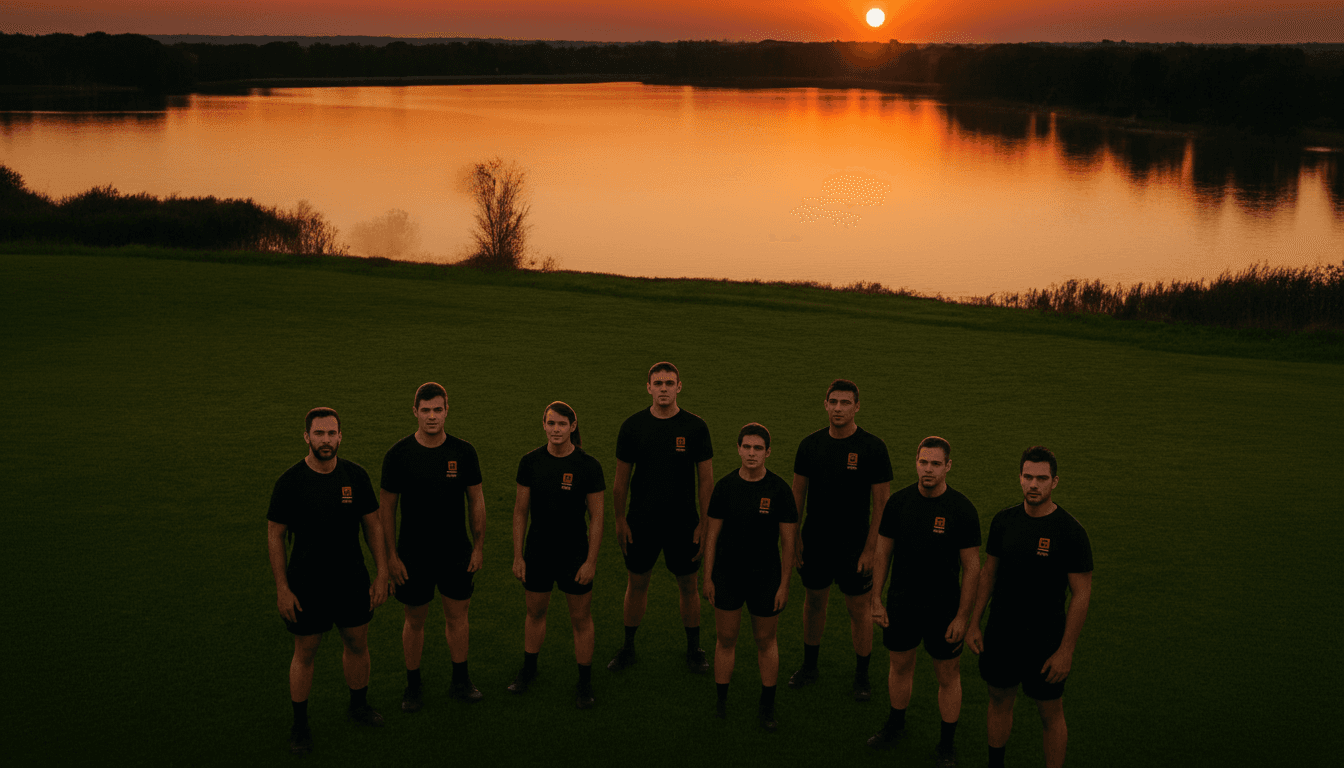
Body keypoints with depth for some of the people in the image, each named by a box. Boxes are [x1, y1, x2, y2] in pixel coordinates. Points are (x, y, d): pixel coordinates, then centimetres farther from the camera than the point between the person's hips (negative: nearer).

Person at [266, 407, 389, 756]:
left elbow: (373, 524, 2)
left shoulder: (355, 475, -6)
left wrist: (382, 573, 0)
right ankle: (300, 724, 27)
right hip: (307, 585, -3)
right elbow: (275, 535, -8)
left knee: (358, 644, 16)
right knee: (305, 653, 9)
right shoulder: (290, 481, -14)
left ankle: (359, 704, 40)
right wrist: (282, 589, -10)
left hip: (352, 580, 3)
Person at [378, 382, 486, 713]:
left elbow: (476, 500, 3)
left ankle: (460, 682, 28)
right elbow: (386, 506, -5)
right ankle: (413, 686, 26)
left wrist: (478, 546, 2)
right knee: (415, 620, 10)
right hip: (413, 554, -2)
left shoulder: (463, 452, -6)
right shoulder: (398, 455, -10)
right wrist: (391, 555, -7)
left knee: (457, 614, 12)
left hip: (456, 551, 2)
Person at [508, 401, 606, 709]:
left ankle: (585, 683, 25)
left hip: (574, 554, -2)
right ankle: (528, 669, 41)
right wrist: (517, 556, 0)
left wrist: (591, 560, -10)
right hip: (538, 553, 2)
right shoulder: (530, 462, -6)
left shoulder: (588, 466, -13)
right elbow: (520, 511, 1)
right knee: (535, 612, 20)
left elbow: (596, 517, -8)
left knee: (581, 619, 8)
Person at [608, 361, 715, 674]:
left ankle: (693, 649, 26)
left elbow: (706, 479, -3)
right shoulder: (633, 426, -4)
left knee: (688, 586, 10)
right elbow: (621, 478, 3)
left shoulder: (695, 427, -6)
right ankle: (628, 648, 27)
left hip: (683, 522, -1)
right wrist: (620, 521, 1)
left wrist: (704, 523, -6)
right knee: (636, 584, 11)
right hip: (641, 521, 1)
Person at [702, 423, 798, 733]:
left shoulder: (779, 489, -11)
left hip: (765, 578, -1)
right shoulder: (725, 486, -6)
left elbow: (789, 541, -6)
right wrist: (707, 578, 2)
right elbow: (712, 534, 1)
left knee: (766, 641, 13)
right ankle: (721, 701, 26)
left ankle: (767, 708, 27)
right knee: (726, 638, 9)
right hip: (727, 576, 1)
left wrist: (784, 583, -6)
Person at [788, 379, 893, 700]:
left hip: (853, 545, -3)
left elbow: (882, 503, -10)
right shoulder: (811, 444, -2)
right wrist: (792, 538, 4)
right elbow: (797, 493, 6)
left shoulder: (872, 447, -12)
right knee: (814, 602, 16)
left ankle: (862, 675, 24)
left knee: (859, 609, 7)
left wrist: (871, 548, -13)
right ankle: (809, 665, 35)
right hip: (815, 541, 3)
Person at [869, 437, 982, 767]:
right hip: (901, 603, 3)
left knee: (948, 677, 9)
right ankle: (896, 725, 41)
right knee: (900, 666, 19)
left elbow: (972, 568, -11)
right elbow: (882, 553, 2)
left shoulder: (962, 510, -16)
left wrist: (962, 617, -12)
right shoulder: (899, 501, -7)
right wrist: (876, 600, 2)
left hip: (943, 608, -3)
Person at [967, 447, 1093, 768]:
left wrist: (1066, 650, -15)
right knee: (1000, 701, 19)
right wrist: (973, 623, 8)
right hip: (1000, 633, 5)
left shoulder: (1070, 531, -16)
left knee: (1051, 714, 8)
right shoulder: (1004, 521, -2)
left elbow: (1081, 595, -14)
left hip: (1044, 640, -4)